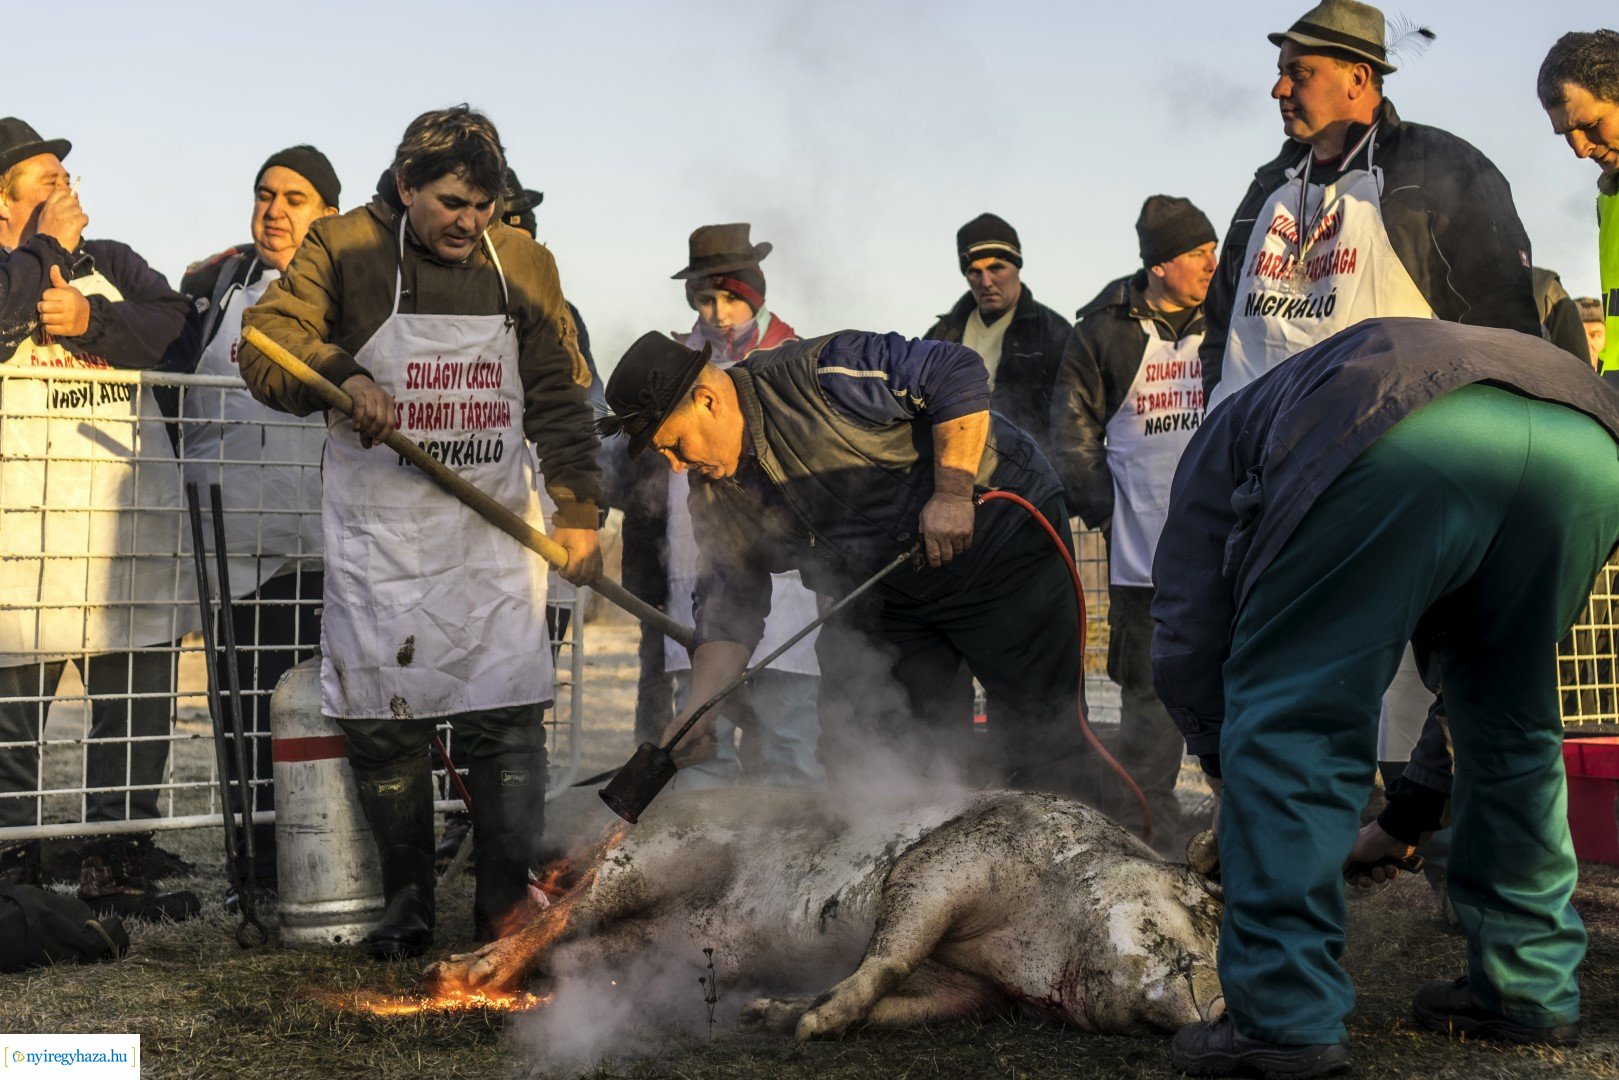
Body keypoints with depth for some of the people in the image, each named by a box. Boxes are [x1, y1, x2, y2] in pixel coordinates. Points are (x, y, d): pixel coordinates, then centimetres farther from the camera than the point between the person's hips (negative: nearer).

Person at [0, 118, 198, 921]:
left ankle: (117, 867, 16)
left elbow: (172, 325, 2)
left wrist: (91, 321, -11)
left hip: (130, 508, 4)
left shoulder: (112, 263, 18)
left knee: (139, 693, 6)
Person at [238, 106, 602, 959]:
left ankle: (505, 902, 11)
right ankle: (407, 905, 18)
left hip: (496, 531, 1)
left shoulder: (524, 265, 8)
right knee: (384, 722, 2)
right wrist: (341, 376, -23)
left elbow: (559, 399, 10)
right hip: (380, 533, -1)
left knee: (509, 717, -3)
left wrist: (578, 511, 2)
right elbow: (266, 345, -4)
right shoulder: (343, 249, 0)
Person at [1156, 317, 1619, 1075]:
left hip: (1401, 444, -6)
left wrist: (1231, 770, 39)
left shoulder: (1226, 435, 36)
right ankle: (1528, 992, 29)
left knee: (1289, 722, 5)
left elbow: (1187, 642, 23)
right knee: (1512, 725, 26)